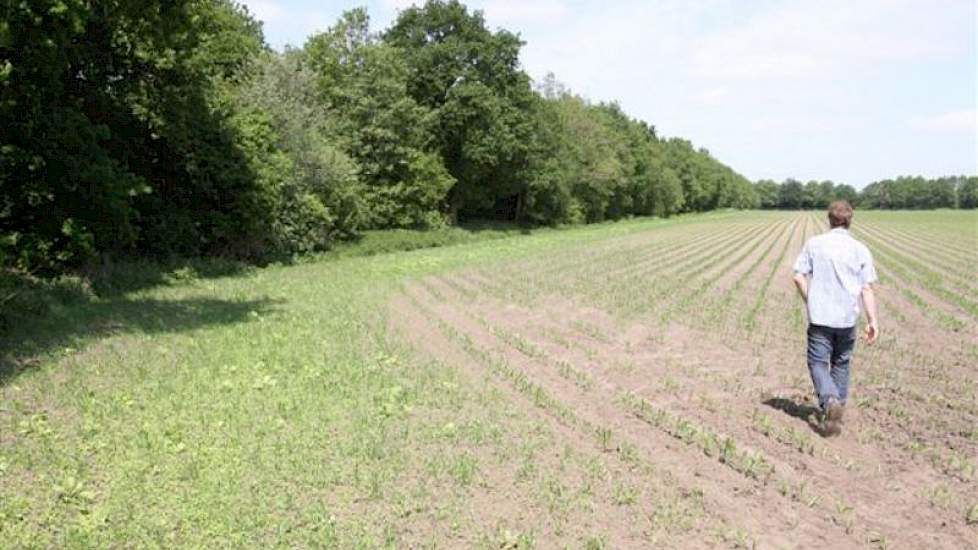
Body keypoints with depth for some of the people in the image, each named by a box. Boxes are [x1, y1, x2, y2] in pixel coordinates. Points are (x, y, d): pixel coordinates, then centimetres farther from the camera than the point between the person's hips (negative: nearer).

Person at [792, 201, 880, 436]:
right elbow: (867, 288, -4)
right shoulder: (860, 249, 2)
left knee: (818, 363, 2)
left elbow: (799, 277, -5)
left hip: (820, 317, -2)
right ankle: (838, 408, 24)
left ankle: (830, 401, -23)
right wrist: (873, 320, -5)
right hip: (847, 319, 2)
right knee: (841, 364, 18)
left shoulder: (814, 244, 0)